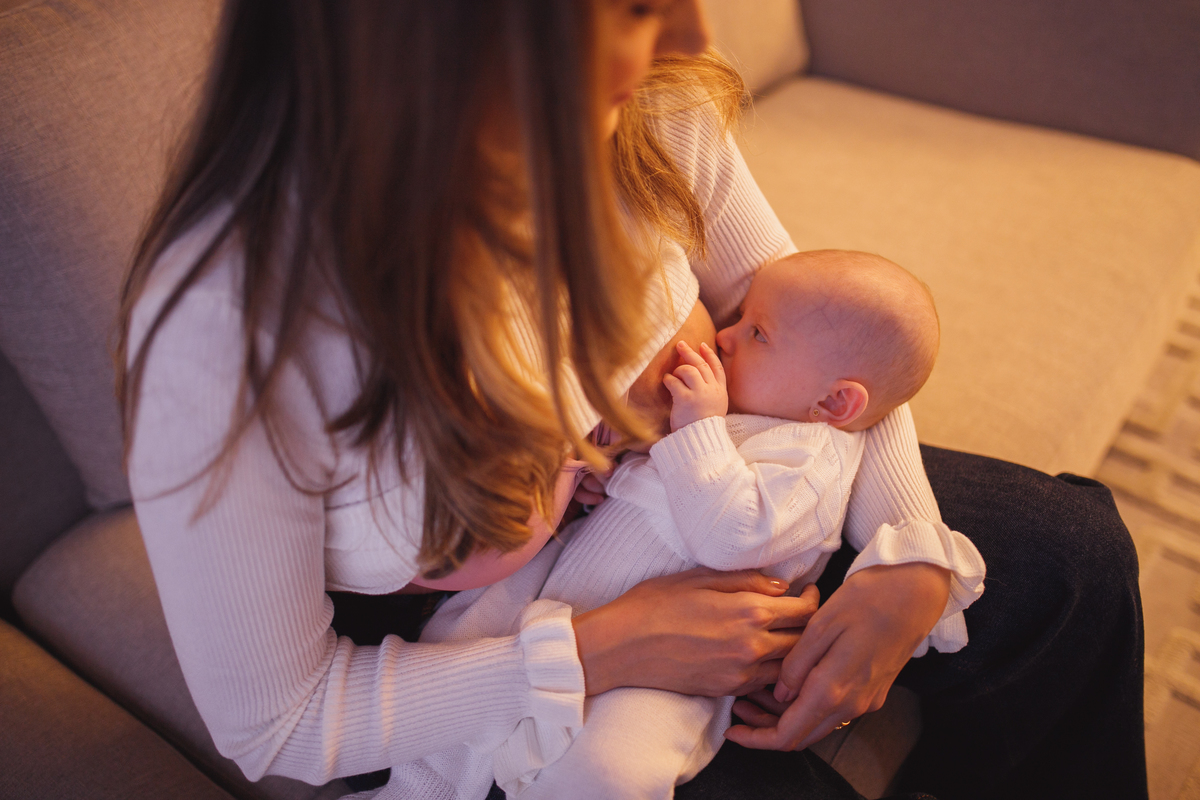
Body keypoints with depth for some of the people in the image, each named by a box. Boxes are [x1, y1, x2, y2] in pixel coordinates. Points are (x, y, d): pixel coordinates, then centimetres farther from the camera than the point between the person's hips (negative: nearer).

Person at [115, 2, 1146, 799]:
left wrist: (911, 560, -18)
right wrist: (601, 652, -29)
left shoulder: (652, 109, -21)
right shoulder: (220, 321, -35)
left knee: (1068, 557, 2)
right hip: (467, 669, -4)